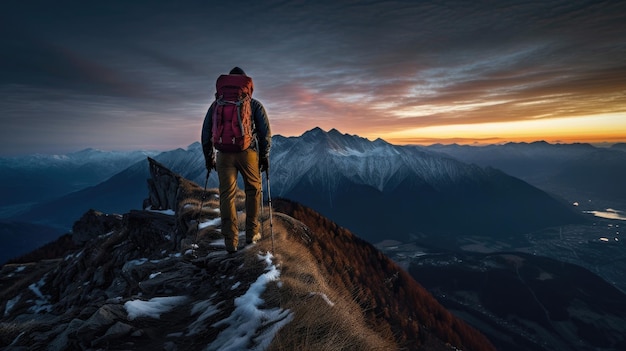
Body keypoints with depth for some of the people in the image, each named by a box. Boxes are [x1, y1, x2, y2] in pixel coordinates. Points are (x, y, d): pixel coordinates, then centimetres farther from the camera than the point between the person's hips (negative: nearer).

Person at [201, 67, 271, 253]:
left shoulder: (217, 104, 13)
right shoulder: (255, 104, 7)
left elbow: (206, 131, 11)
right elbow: (265, 131, -1)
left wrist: (208, 157, 18)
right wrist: (265, 156, 6)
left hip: (224, 154, 2)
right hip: (248, 152, -1)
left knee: (227, 195, 6)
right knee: (253, 191, 15)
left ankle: (230, 241, 6)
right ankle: (252, 233, 20)